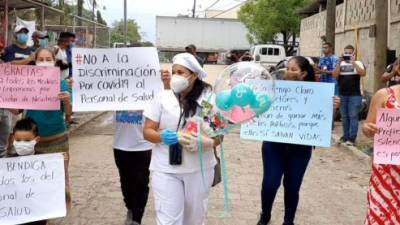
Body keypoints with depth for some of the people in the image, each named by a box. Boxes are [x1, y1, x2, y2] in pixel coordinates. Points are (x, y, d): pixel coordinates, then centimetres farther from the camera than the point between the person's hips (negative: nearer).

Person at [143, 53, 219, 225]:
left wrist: (206, 142, -21)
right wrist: (163, 136, -23)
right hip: (166, 169, -1)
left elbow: (219, 134, 2)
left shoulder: (209, 99, 0)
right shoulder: (162, 97, -2)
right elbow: (147, 131, 0)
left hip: (200, 169, 1)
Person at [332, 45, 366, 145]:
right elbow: (334, 75, -3)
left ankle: (352, 138, -3)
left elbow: (363, 73, -16)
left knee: (353, 116, -4)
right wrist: (339, 63, -13)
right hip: (342, 95, 4)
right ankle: (345, 136, 18)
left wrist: (353, 63, -20)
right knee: (344, 117, 10)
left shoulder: (358, 63, 1)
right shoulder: (340, 64, 10)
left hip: (355, 95, -4)